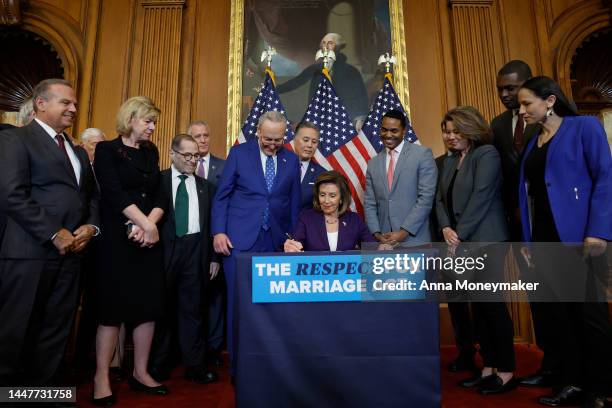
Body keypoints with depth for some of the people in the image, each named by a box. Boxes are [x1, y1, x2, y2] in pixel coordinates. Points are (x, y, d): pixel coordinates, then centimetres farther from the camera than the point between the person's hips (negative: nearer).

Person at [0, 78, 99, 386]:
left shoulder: (78, 151, 19)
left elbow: (92, 195, 18)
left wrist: (91, 226, -1)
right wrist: (55, 234, -16)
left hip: (71, 251, 7)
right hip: (30, 252, -6)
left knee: (56, 330, 13)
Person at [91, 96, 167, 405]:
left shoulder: (151, 152, 13)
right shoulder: (107, 150, -1)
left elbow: (159, 196, 6)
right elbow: (114, 194, -13)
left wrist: (148, 225, -10)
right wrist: (145, 224, -15)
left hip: (149, 238, 5)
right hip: (117, 239, -5)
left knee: (148, 305, 6)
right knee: (113, 306, 0)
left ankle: (140, 373, 19)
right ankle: (101, 377, 14)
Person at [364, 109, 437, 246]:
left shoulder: (422, 154, -2)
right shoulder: (373, 163, 10)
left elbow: (426, 197, -9)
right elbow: (369, 204, 9)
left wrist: (404, 231, -13)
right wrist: (376, 233, -4)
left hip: (414, 239, -3)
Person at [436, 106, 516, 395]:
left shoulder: (487, 154, -5)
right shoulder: (449, 161, 16)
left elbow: (481, 196, -14)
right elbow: (441, 200, 12)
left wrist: (460, 233, -14)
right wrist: (446, 228, -6)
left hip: (485, 240, -7)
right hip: (461, 243, 7)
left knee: (493, 303, -2)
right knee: (477, 305, 10)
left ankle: (506, 372, 11)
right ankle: (488, 368, 20)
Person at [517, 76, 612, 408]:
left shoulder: (584, 127, -2)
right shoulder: (532, 143, 15)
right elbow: (527, 192, 13)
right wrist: (527, 240, 9)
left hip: (578, 236, -6)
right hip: (544, 238, 6)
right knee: (559, 312, 10)